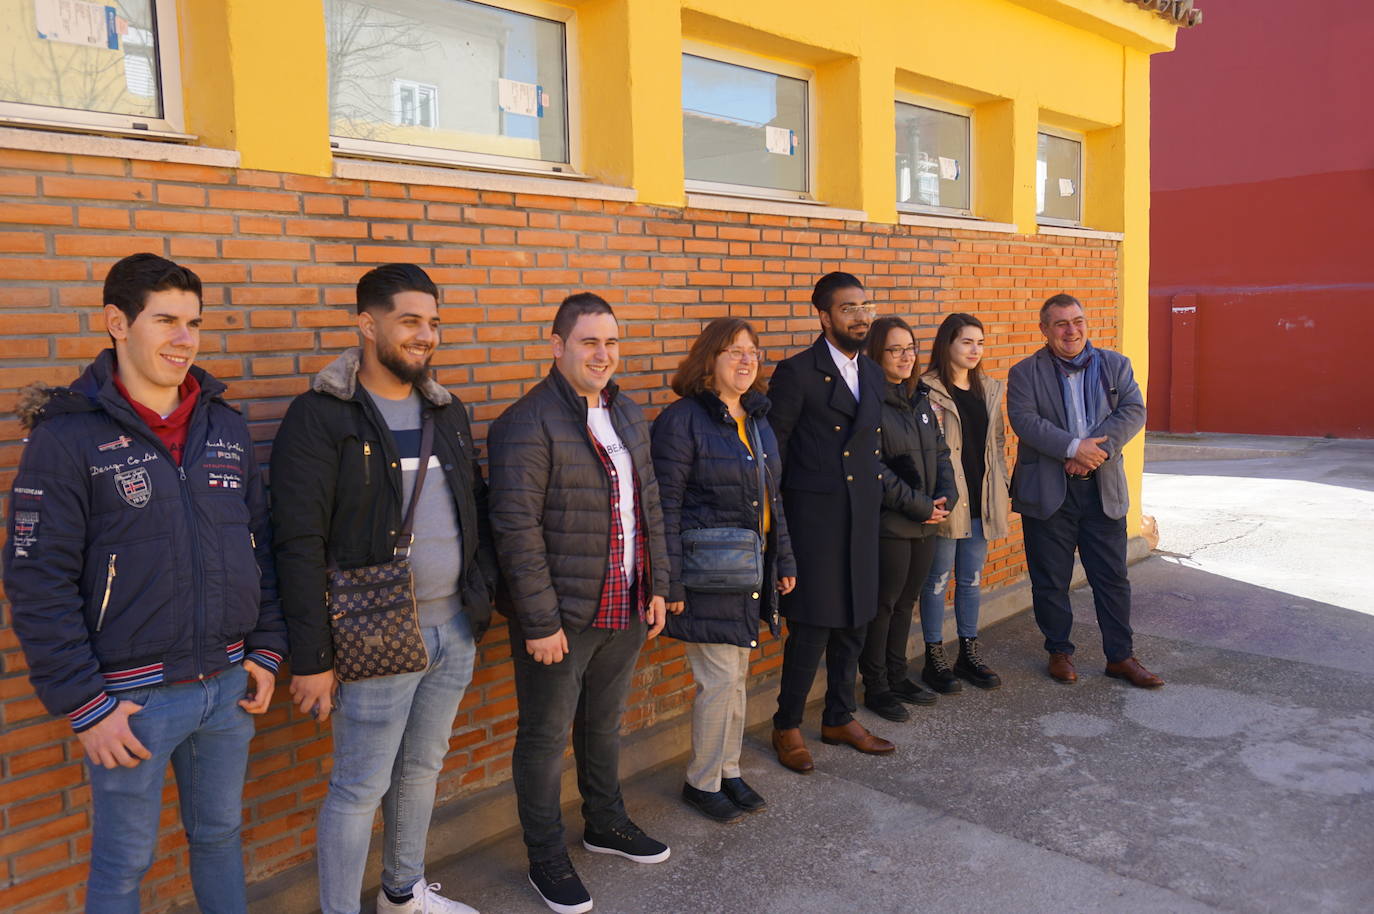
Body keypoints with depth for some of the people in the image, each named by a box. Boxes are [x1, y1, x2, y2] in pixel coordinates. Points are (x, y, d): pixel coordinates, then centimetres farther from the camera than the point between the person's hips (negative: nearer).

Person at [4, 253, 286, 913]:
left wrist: (267, 649, 7)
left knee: (220, 834, 20)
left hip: (229, 684, 5)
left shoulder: (226, 426, 5)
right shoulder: (68, 436, -11)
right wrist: (84, 705, -12)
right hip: (132, 697, -4)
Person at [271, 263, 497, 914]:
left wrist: (482, 593, 6)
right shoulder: (320, 416, -11)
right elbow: (301, 544, -14)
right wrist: (311, 658, -15)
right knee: (360, 786, 5)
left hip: (454, 629, 7)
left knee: (422, 768, 20)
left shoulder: (448, 410, 9)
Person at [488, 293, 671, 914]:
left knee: (605, 724, 24)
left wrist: (657, 586, 10)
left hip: (626, 608, 7)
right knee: (546, 738, 9)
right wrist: (541, 622, -19)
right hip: (561, 616, -7)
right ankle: (546, 858, 27)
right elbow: (517, 530, -19)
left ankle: (605, 823, 44)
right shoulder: (528, 423, -16)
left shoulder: (628, 414, 9)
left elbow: (650, 506, 13)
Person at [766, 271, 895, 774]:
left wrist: (876, 489, 4)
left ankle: (840, 718, 31)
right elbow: (772, 450, -7)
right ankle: (787, 726, 18)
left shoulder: (873, 373, 12)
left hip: (863, 519, 7)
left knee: (853, 624, 15)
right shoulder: (796, 372, -8)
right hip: (815, 519, -6)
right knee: (811, 628, -1)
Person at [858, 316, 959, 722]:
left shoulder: (918, 399, 12)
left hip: (925, 523, 8)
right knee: (882, 606, 3)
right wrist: (920, 506, -15)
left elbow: (940, 452, 14)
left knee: (906, 602, 17)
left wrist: (946, 498, -2)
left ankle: (896, 677, 30)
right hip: (887, 525, -8)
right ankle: (876, 688, 17)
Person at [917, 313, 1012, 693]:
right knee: (938, 580, 4)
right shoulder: (928, 390, -10)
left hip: (982, 500, 6)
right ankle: (934, 659, 16)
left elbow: (998, 443, 16)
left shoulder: (989, 389, 12)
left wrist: (1004, 490, 13)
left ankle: (969, 654, 26)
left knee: (972, 579, 14)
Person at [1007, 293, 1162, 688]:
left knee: (1112, 577, 9)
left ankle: (1120, 656, 22)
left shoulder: (1115, 365, 7)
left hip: (1103, 490, 2)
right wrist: (1073, 448, -23)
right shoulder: (1025, 373, -1)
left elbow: (1134, 411, -4)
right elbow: (1024, 420, -14)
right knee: (1050, 580, 8)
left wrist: (1098, 450, -19)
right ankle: (1059, 651, 25)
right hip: (1047, 492, -2)